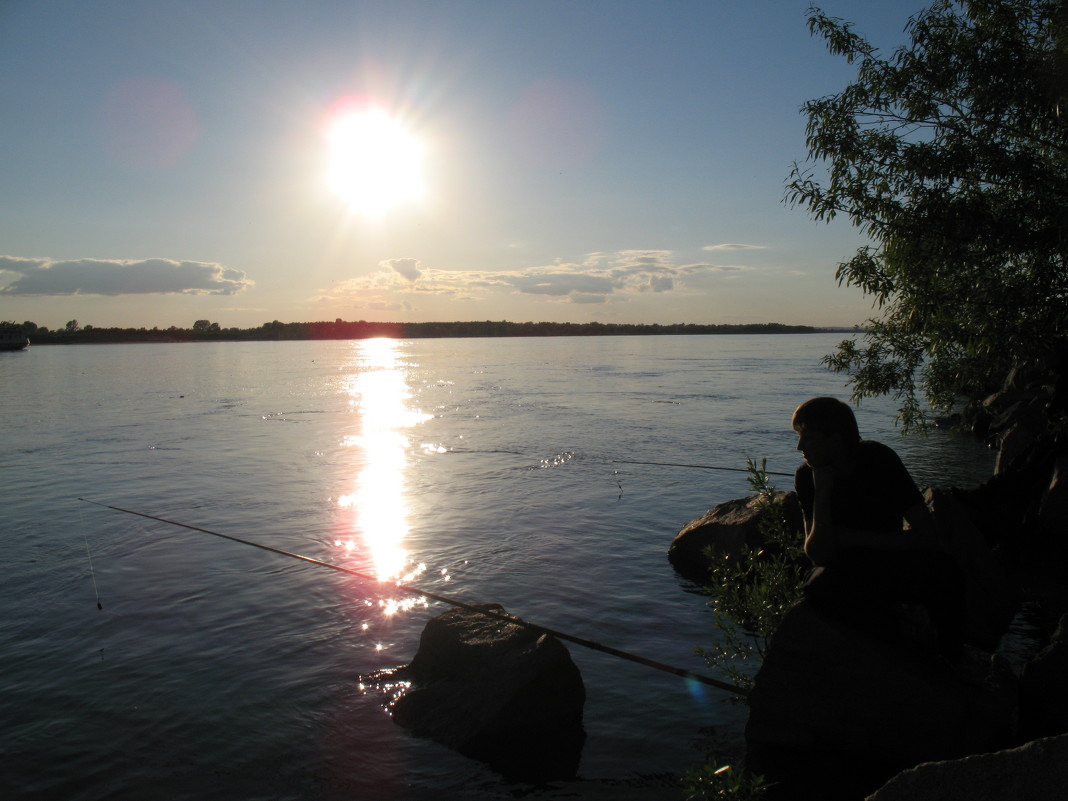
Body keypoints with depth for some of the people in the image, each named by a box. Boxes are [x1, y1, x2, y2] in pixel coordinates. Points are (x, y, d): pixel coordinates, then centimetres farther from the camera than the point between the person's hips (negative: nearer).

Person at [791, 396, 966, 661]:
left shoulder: (879, 459, -12)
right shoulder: (807, 477, -10)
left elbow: (927, 534, -16)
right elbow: (818, 555, -19)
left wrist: (855, 539, -18)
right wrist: (822, 491, -26)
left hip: (894, 565, 0)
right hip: (845, 574, 0)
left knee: (942, 571, -31)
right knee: (820, 587, -35)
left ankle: (952, 666, -8)